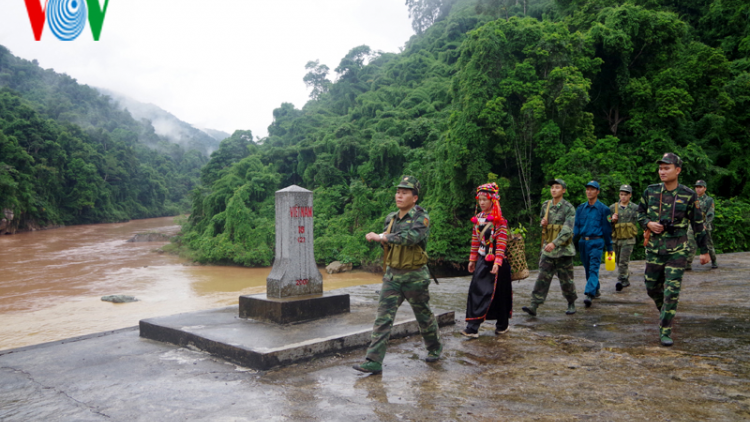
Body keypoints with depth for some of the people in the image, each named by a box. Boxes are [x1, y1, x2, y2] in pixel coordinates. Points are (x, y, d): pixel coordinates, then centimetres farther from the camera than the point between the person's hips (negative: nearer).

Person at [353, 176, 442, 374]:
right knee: (383, 317, -3)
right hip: (392, 275, 5)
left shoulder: (421, 218, -11)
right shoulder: (391, 218, 10)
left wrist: (381, 237, -28)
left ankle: (435, 348, 37)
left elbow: (411, 237, -30)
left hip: (414, 276, -5)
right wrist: (385, 239, -6)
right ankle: (374, 361, -3)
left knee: (424, 315, 12)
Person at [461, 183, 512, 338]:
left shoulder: (499, 220, -10)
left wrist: (497, 262, -20)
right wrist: (472, 259, 13)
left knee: (499, 292, 4)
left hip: (495, 261, -6)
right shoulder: (478, 218, 8)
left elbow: (502, 243, -15)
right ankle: (472, 328, -1)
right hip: (482, 260, 6)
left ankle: (502, 325, 20)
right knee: (476, 290, -2)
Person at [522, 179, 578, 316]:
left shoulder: (569, 208, -8)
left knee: (566, 279, 7)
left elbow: (567, 230, -19)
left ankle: (571, 304, 27)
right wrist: (543, 223, -1)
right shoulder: (545, 206, 9)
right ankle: (534, 306, -7)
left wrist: (555, 243, -31)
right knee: (543, 278, -3)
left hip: (564, 250, -4)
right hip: (547, 249, 4)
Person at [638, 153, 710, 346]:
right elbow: (640, 214, 12)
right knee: (652, 288, 11)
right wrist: (648, 223, -10)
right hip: (654, 248, 3)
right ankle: (665, 312, 41)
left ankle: (665, 332, 4)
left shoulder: (688, 195, -6)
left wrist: (704, 251, 5)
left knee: (672, 291, -6)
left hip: (677, 250, -3)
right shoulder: (651, 191, -1)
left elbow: (698, 224, 2)